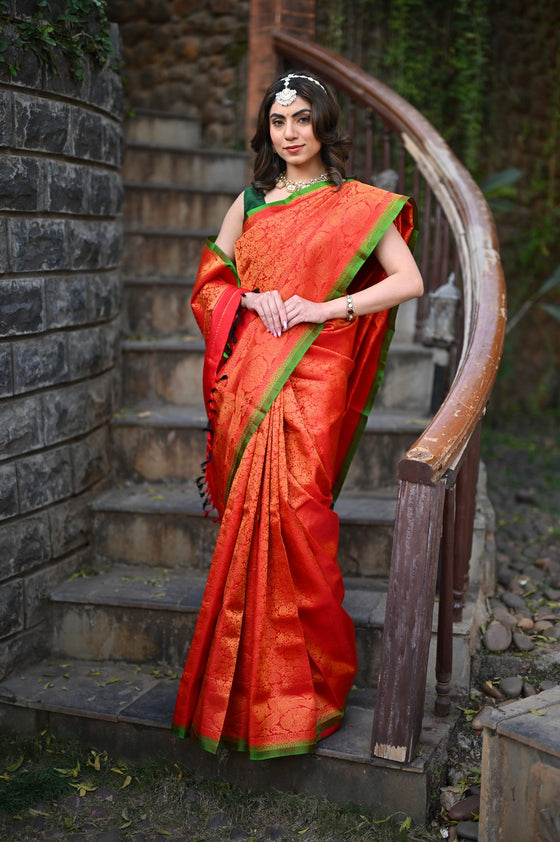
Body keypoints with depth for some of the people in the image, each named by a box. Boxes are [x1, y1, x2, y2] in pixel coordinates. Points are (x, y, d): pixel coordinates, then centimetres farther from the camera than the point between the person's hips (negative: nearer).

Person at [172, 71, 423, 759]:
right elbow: (210, 282, 19)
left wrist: (323, 307, -10)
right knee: (249, 514, 1)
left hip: (312, 378, -4)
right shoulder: (250, 202, 17)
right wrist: (251, 300, -2)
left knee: (292, 512, -12)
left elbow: (409, 281, -3)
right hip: (247, 373, 4)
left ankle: (307, 676, 3)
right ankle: (248, 685, 13)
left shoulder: (357, 204, 4)